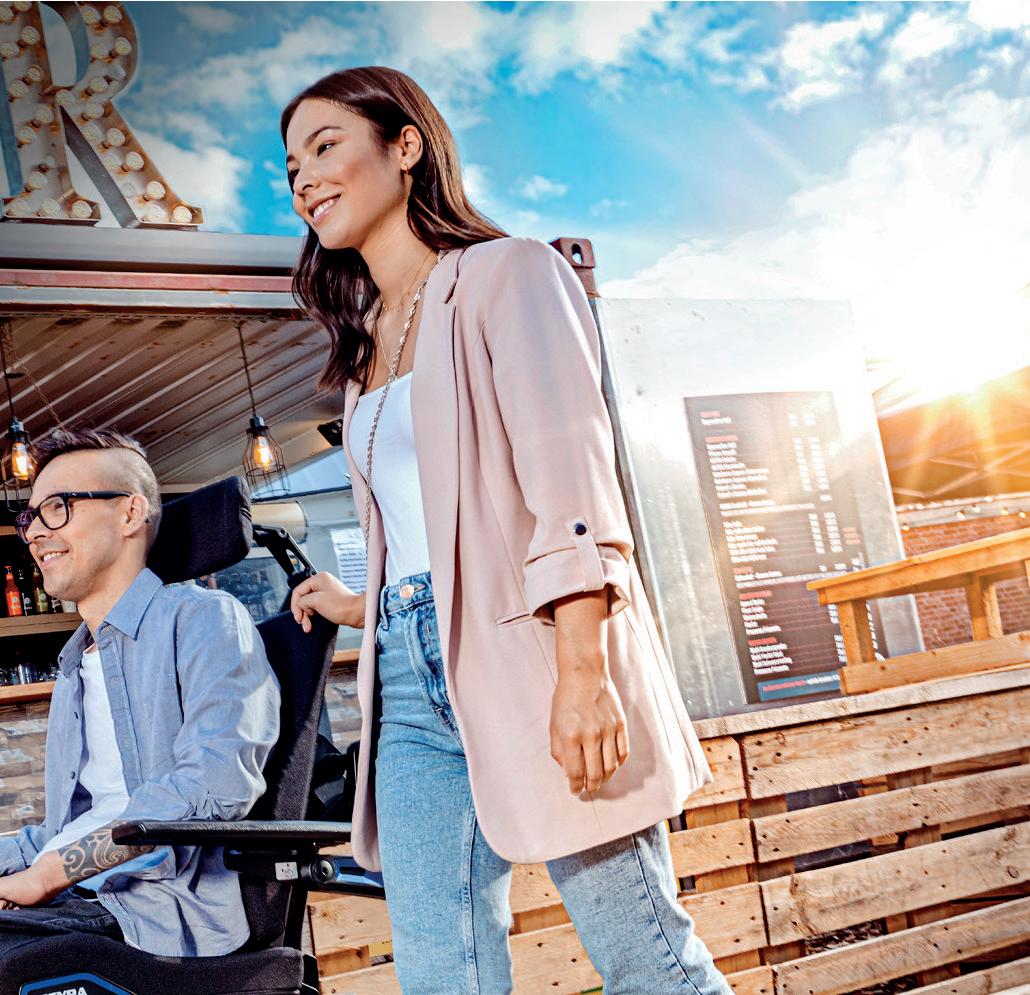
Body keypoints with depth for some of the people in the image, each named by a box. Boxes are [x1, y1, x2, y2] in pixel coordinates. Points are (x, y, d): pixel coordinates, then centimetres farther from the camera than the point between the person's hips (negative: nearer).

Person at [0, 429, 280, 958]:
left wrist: (43, 876, -17)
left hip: (170, 922, -8)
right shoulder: (73, 671, 28)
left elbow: (215, 781, -18)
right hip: (74, 907, 8)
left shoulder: (203, 618, 0)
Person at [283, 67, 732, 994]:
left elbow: (570, 478, -12)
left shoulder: (507, 274, 1)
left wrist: (584, 671, -21)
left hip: (521, 652, -6)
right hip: (411, 678, 7)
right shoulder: (368, 346, 22)